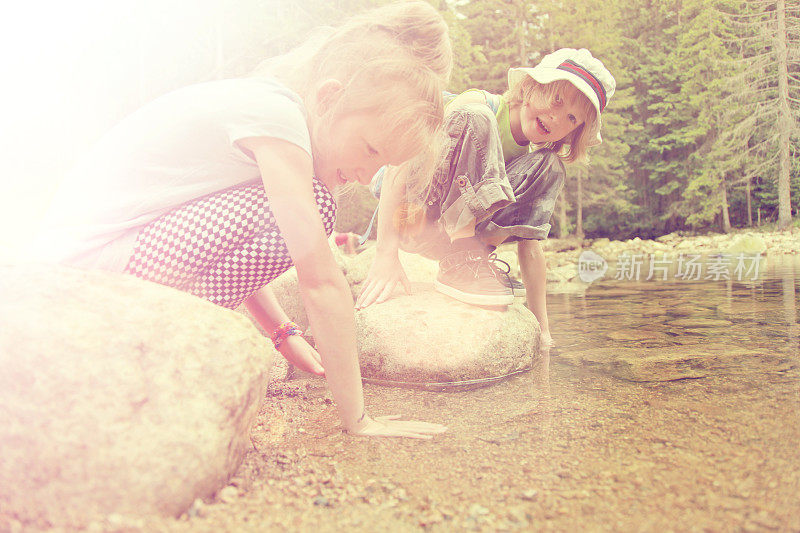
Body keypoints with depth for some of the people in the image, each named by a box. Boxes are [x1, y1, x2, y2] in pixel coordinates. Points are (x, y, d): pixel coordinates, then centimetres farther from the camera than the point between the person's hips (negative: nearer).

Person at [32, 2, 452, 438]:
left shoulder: (257, 106, 10)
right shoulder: (277, 113, -19)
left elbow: (235, 251, 16)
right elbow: (322, 281, -23)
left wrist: (285, 335, 14)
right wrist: (357, 420, -17)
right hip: (87, 259, -10)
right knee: (309, 204, -19)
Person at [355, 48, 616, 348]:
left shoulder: (544, 165, -2)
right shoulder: (477, 105, -18)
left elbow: (530, 246, -4)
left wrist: (542, 328, -9)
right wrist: (386, 254, -32)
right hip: (407, 218, -4)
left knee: (550, 168, -11)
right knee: (476, 119, -28)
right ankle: (459, 261, -27)